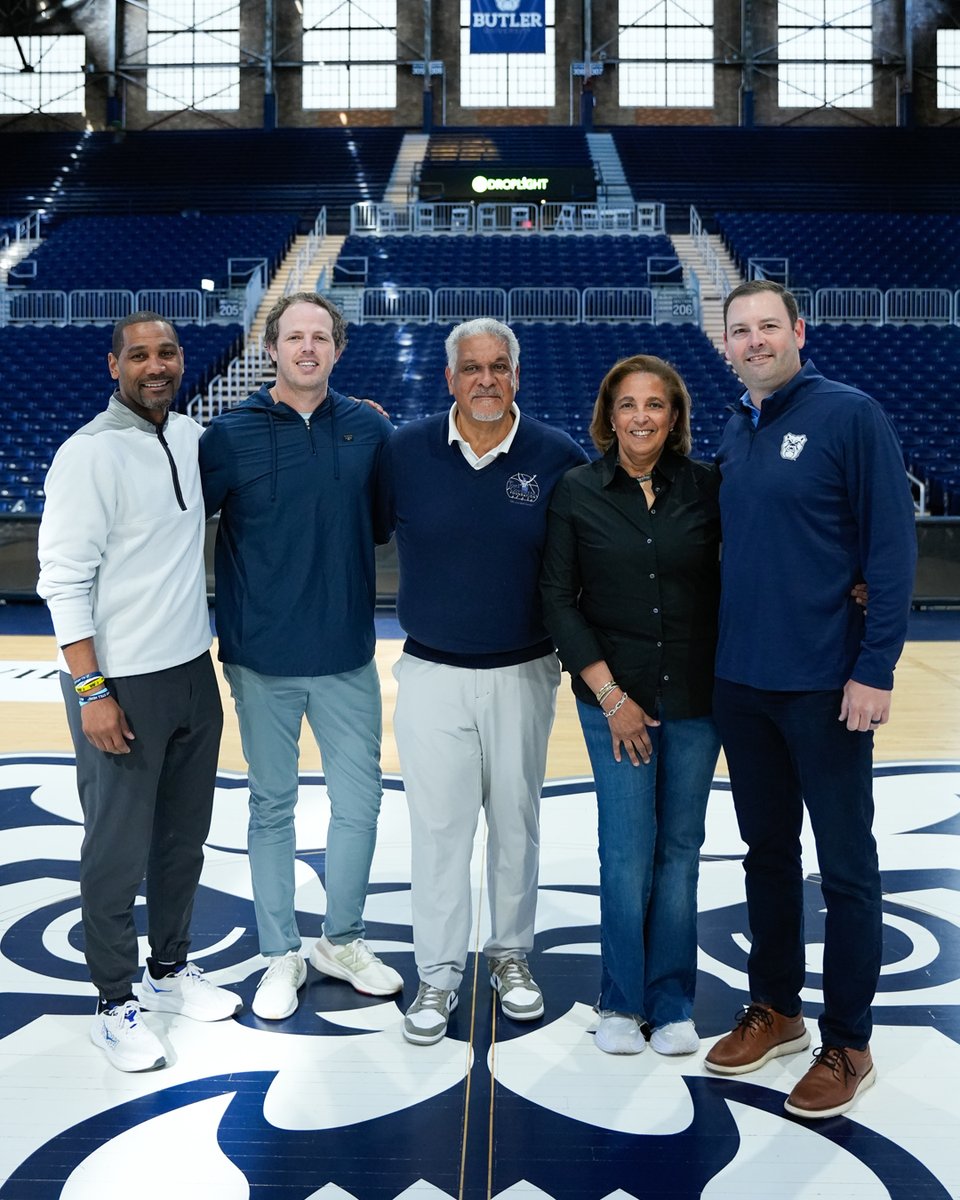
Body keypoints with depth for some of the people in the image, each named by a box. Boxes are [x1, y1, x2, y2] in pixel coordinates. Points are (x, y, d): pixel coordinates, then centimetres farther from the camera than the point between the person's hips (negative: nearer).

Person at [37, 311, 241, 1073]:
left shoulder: (192, 437, 5)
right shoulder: (90, 453, -14)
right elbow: (65, 578, -15)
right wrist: (90, 690, -18)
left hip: (193, 673, 7)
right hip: (122, 683, -6)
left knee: (184, 836, 17)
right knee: (118, 852, 4)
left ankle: (171, 968, 35)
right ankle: (117, 1004, 20)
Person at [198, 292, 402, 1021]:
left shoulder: (369, 430, 0)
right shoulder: (232, 434, -5)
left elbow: (389, 521, 12)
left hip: (348, 656, 2)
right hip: (263, 660, -2)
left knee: (359, 802, 9)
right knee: (273, 806, 11)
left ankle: (343, 941, 30)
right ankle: (282, 954, 27)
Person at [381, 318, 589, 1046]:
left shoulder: (559, 458, -5)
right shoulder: (405, 452, -4)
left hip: (522, 675, 1)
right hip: (432, 675, 0)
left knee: (516, 822, 13)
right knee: (438, 828, 5)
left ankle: (512, 954, 32)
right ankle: (439, 974, 20)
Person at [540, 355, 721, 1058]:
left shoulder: (706, 486, 0)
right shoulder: (577, 492, -2)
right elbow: (559, 599, -2)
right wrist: (610, 694, -7)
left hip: (695, 694, 1)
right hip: (615, 696, -1)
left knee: (680, 848, 7)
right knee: (628, 851, -1)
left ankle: (672, 1002, 22)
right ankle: (622, 1001, 18)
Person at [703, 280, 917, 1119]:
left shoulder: (850, 415, -8)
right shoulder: (735, 435, 10)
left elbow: (892, 547, -11)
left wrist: (876, 669, -16)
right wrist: (719, 650, 9)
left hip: (826, 686, -6)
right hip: (740, 683, 6)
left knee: (845, 867, 6)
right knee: (767, 851, 16)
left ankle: (848, 1045, 19)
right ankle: (775, 1009, 32)